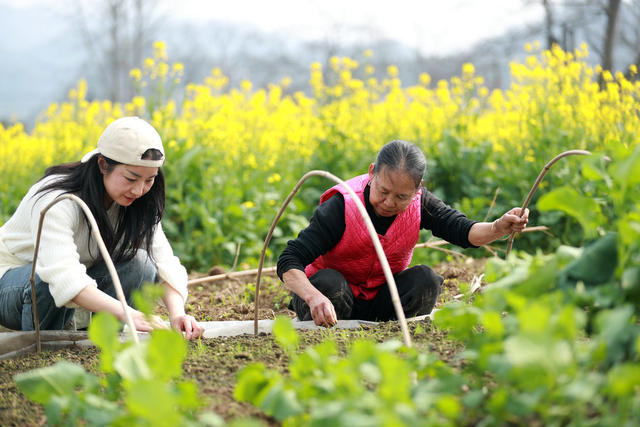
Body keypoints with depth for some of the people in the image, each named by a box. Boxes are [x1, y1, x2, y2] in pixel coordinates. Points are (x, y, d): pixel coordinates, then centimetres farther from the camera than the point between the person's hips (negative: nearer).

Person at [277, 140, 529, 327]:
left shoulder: (418, 204, -14)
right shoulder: (341, 208, -28)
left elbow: (460, 230, -23)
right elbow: (289, 262, -33)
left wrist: (498, 228, -47)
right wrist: (314, 297, -54)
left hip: (380, 300, 3)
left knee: (426, 279, -23)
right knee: (329, 283, -37)